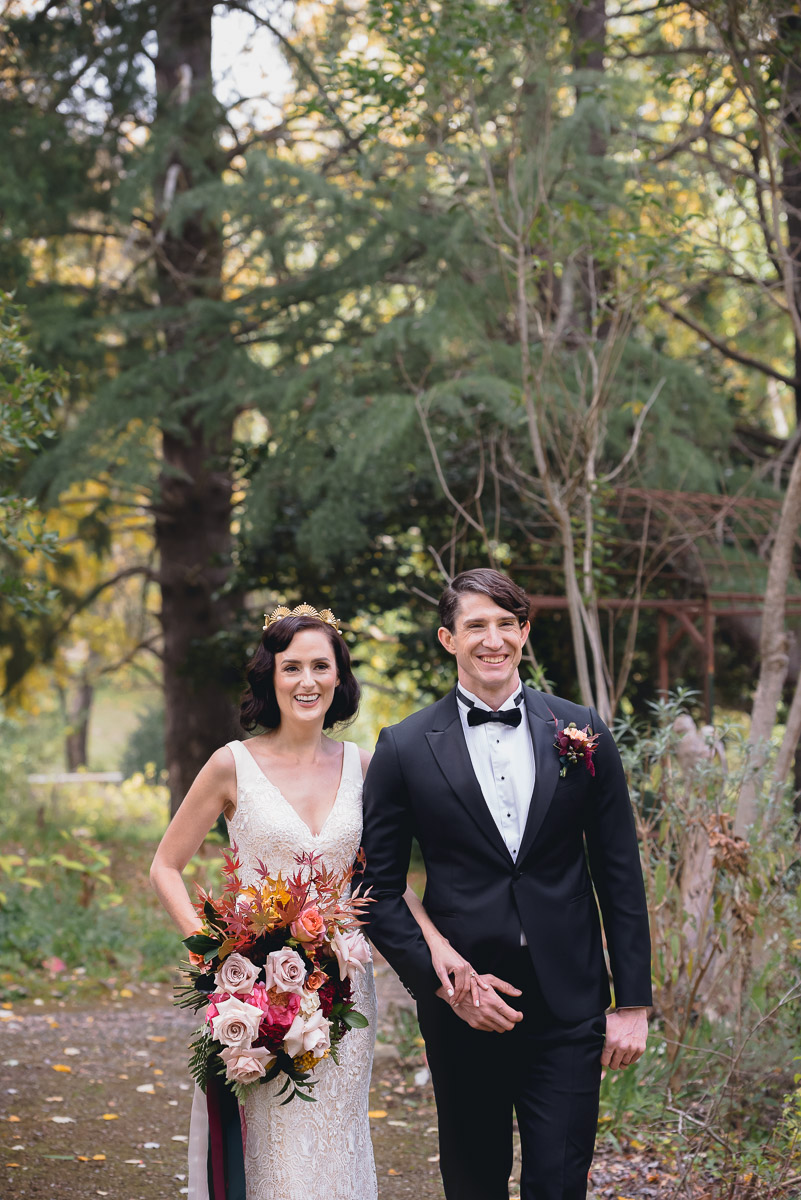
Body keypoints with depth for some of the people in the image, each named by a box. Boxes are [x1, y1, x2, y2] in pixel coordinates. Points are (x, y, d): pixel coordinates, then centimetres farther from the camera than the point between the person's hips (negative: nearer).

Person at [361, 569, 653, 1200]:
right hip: (463, 1006, 0)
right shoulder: (405, 747, -1)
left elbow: (621, 876, 5)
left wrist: (634, 1003, 1)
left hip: (569, 1007, 0)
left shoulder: (582, 732, 3)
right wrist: (442, 982, -9)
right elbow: (380, 889, 1)